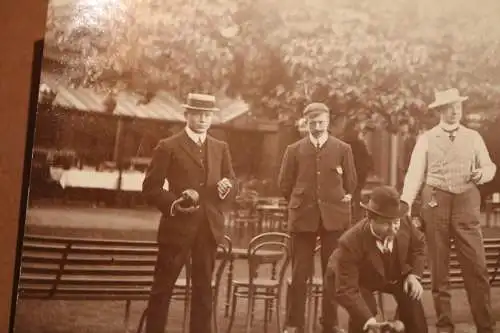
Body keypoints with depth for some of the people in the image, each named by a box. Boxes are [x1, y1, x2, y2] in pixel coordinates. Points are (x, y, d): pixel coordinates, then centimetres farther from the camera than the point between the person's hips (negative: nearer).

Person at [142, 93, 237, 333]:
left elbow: (232, 184, 14)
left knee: (204, 287, 10)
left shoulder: (221, 148, 14)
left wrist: (227, 187, -9)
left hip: (209, 227, 4)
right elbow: (150, 187, -3)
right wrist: (174, 203, -18)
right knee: (163, 286, 2)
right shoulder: (168, 147, -1)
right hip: (178, 225, -4)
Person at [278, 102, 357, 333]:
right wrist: (301, 202, 10)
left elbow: (350, 183, 11)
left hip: (334, 216, 0)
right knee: (299, 273, 0)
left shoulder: (343, 149, 5)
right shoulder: (294, 150, 5)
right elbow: (285, 184, 9)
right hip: (303, 217, 0)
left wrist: (338, 202, 9)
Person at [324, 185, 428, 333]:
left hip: (390, 274, 5)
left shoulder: (404, 222, -25)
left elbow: (418, 244, -2)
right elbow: (346, 290, -41)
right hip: (352, 280, -5)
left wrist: (413, 274, -16)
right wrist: (368, 319, -50)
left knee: (411, 296, -16)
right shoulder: (351, 242, -40)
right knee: (363, 310, -29)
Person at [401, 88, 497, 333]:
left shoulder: (473, 137, 12)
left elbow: (490, 166, 15)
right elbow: (415, 174, 1)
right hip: (435, 203, 0)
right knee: (438, 268, 5)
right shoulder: (426, 139, 7)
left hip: (466, 203, 1)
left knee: (476, 266, -4)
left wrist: (483, 173, -9)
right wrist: (405, 204, -11)